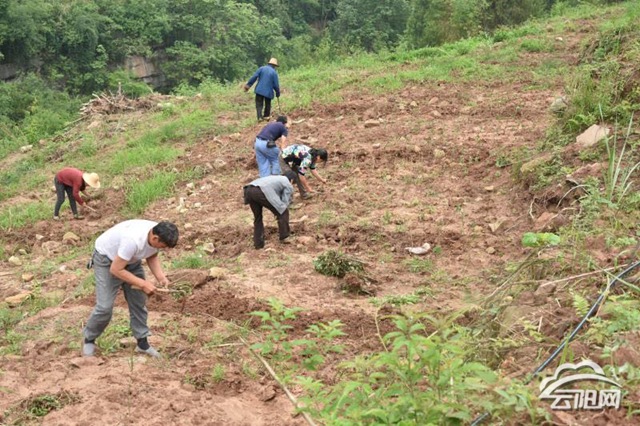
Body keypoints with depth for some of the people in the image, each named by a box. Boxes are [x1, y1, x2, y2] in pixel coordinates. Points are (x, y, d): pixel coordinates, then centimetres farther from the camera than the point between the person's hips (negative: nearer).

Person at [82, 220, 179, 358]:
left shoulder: (156, 235, -20)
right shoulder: (133, 240, -42)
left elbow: (152, 256, 0)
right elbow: (116, 270, -33)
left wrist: (160, 276, -16)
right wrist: (143, 284, -30)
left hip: (131, 260, 7)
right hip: (107, 260, -7)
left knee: (139, 302, 5)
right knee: (105, 306, -11)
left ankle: (142, 343, 16)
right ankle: (89, 339, 13)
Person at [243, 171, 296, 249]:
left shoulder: (276, 179, 41)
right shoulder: (288, 186, 19)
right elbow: (284, 204, 16)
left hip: (249, 190, 8)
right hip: (261, 192, -7)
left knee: (257, 217, 27)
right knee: (283, 212, 11)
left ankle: (258, 243, 25)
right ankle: (284, 237, 20)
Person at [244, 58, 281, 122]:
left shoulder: (262, 68, 2)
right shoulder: (274, 72, -3)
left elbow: (254, 77, -5)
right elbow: (276, 84, -4)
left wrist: (248, 85, -1)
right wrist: (278, 93, 10)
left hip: (259, 90, 1)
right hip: (268, 91, -1)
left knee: (259, 104, 5)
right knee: (267, 104, 20)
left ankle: (260, 117, -10)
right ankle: (266, 116, 28)